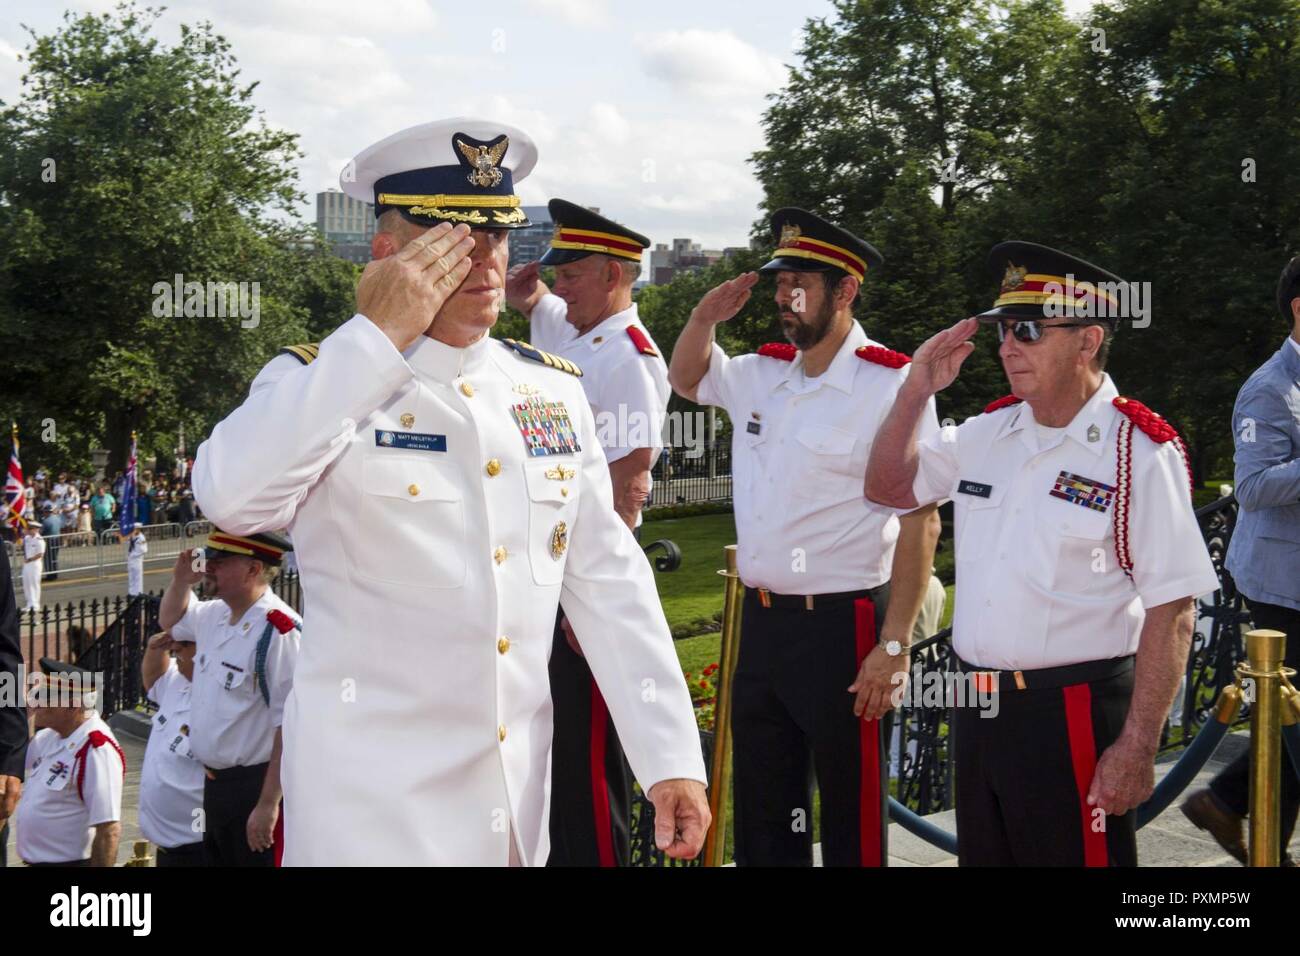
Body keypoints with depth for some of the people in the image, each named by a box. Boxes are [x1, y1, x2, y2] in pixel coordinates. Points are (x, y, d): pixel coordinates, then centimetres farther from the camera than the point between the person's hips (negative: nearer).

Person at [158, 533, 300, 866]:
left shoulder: (280, 632, -21)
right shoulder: (215, 615, 6)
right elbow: (171, 620, 31)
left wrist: (268, 804, -24)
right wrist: (181, 579, 11)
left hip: (255, 788, -9)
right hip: (215, 784, 9)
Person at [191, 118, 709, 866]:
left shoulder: (555, 391, 7)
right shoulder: (320, 383, -7)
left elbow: (609, 582, 7)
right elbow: (231, 498, -27)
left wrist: (672, 756, 1)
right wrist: (377, 337, -24)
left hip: (517, 792, 5)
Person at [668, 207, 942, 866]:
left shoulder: (891, 384, -13)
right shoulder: (762, 373, 8)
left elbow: (921, 522, -14)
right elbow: (685, 378, 28)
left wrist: (893, 644, -18)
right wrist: (707, 314, 7)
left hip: (843, 626, -7)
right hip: (760, 621, 7)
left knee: (852, 819, 4)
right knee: (760, 818, 16)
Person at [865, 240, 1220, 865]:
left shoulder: (1139, 454, -12)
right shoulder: (989, 433, 7)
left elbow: (1170, 612, -14)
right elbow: (888, 488, 18)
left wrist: (1136, 747, -17)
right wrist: (916, 392, 3)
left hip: (1076, 716, -6)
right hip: (978, 707, 7)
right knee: (983, 855, 17)